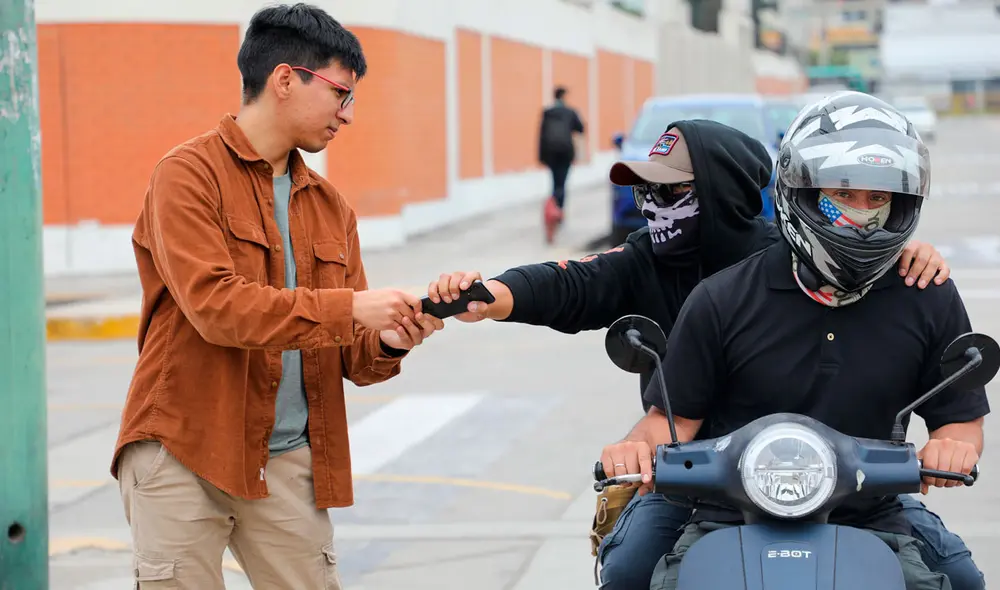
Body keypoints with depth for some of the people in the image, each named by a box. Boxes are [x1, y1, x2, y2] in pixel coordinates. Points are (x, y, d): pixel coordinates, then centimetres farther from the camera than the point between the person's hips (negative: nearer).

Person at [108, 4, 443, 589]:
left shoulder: (332, 206, 13)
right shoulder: (189, 174, -6)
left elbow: (351, 355, 13)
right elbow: (213, 305, -19)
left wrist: (385, 343, -10)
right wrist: (348, 307, -21)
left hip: (289, 462, 5)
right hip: (184, 453, -5)